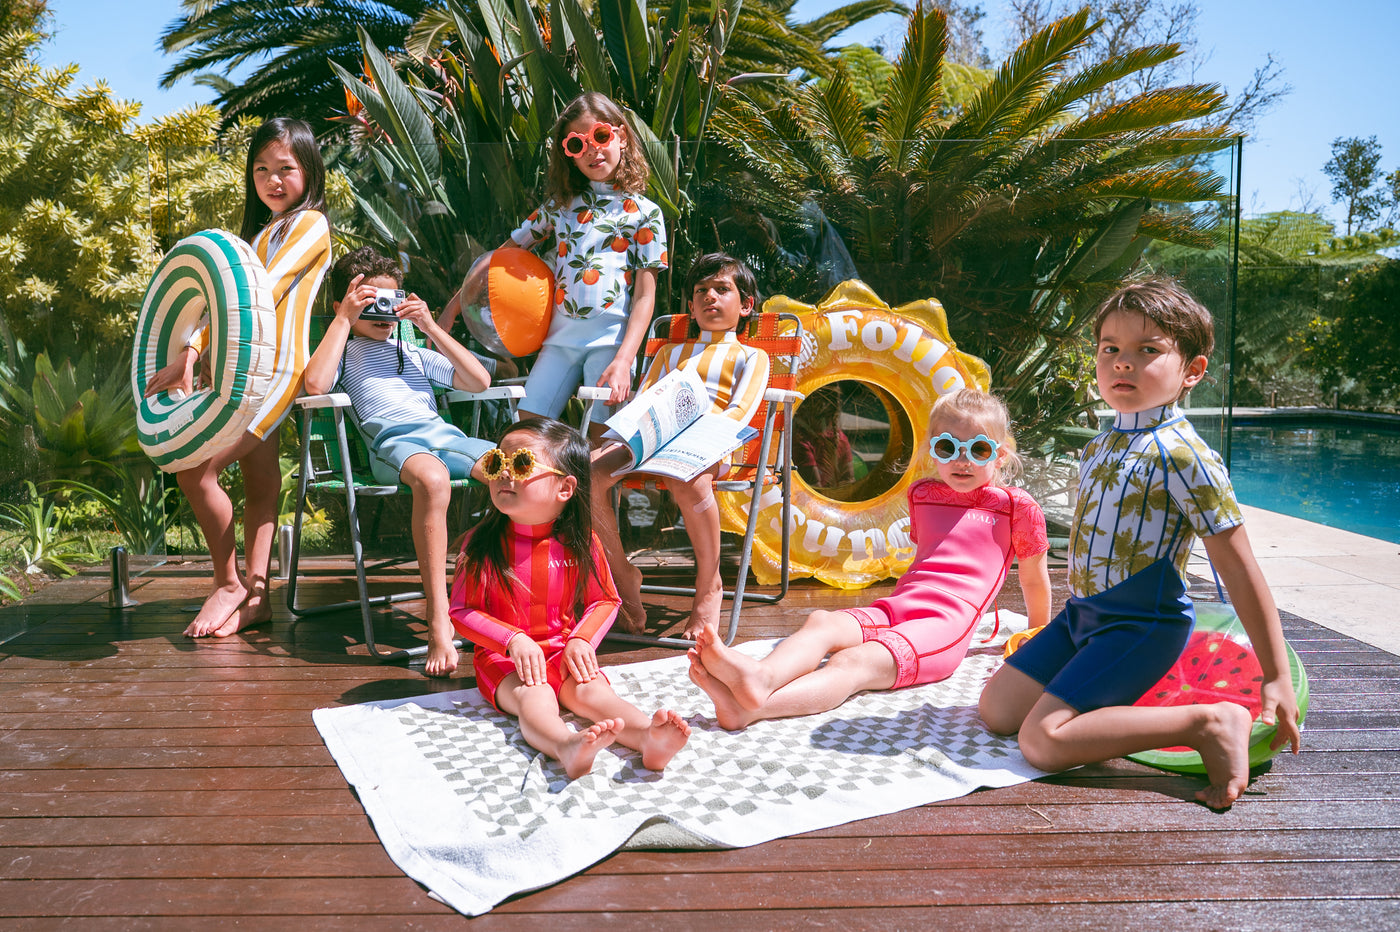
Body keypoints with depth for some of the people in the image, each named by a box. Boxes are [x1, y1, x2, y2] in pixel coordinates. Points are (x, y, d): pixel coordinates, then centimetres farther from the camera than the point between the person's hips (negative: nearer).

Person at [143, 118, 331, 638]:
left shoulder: (310, 223, -3)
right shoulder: (259, 231, 23)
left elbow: (264, 291, -15)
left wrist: (191, 356, -21)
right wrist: (189, 356, -4)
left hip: (276, 368, -8)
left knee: (195, 471, -14)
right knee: (260, 481, 8)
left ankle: (229, 584, 1)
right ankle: (256, 594, 12)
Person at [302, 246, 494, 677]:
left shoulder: (414, 353, 34)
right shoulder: (344, 351, 21)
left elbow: (479, 380, 25)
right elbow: (315, 384, -4)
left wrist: (431, 328, 19)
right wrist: (344, 318, 3)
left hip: (444, 432, 5)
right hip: (392, 442, -5)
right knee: (433, 478, -42)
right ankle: (439, 624, -42)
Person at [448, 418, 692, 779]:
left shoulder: (580, 542, -1)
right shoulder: (480, 543, -5)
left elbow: (605, 600, 9)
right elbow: (461, 611, -4)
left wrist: (581, 639, -10)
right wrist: (513, 639, -18)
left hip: (563, 652, 2)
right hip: (503, 657, -2)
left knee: (591, 691, -27)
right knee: (534, 700, -32)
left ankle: (650, 737, -53)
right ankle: (568, 749, -62)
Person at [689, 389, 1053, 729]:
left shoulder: (1016, 505, 9)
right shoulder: (921, 494, 24)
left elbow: (1034, 578, 20)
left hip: (944, 626, -6)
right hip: (891, 611, 6)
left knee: (853, 663, -32)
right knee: (822, 622, -27)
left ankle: (751, 708, -56)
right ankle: (762, 677, -57)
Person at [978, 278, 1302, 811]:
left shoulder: (1182, 455, -17)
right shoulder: (1099, 446, 7)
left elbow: (1241, 571, -16)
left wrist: (1277, 677, -14)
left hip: (1142, 625, -8)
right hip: (1082, 612, 8)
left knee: (1042, 740, -19)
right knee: (996, 708, 4)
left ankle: (1207, 724, -12)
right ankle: (1116, 693, 19)